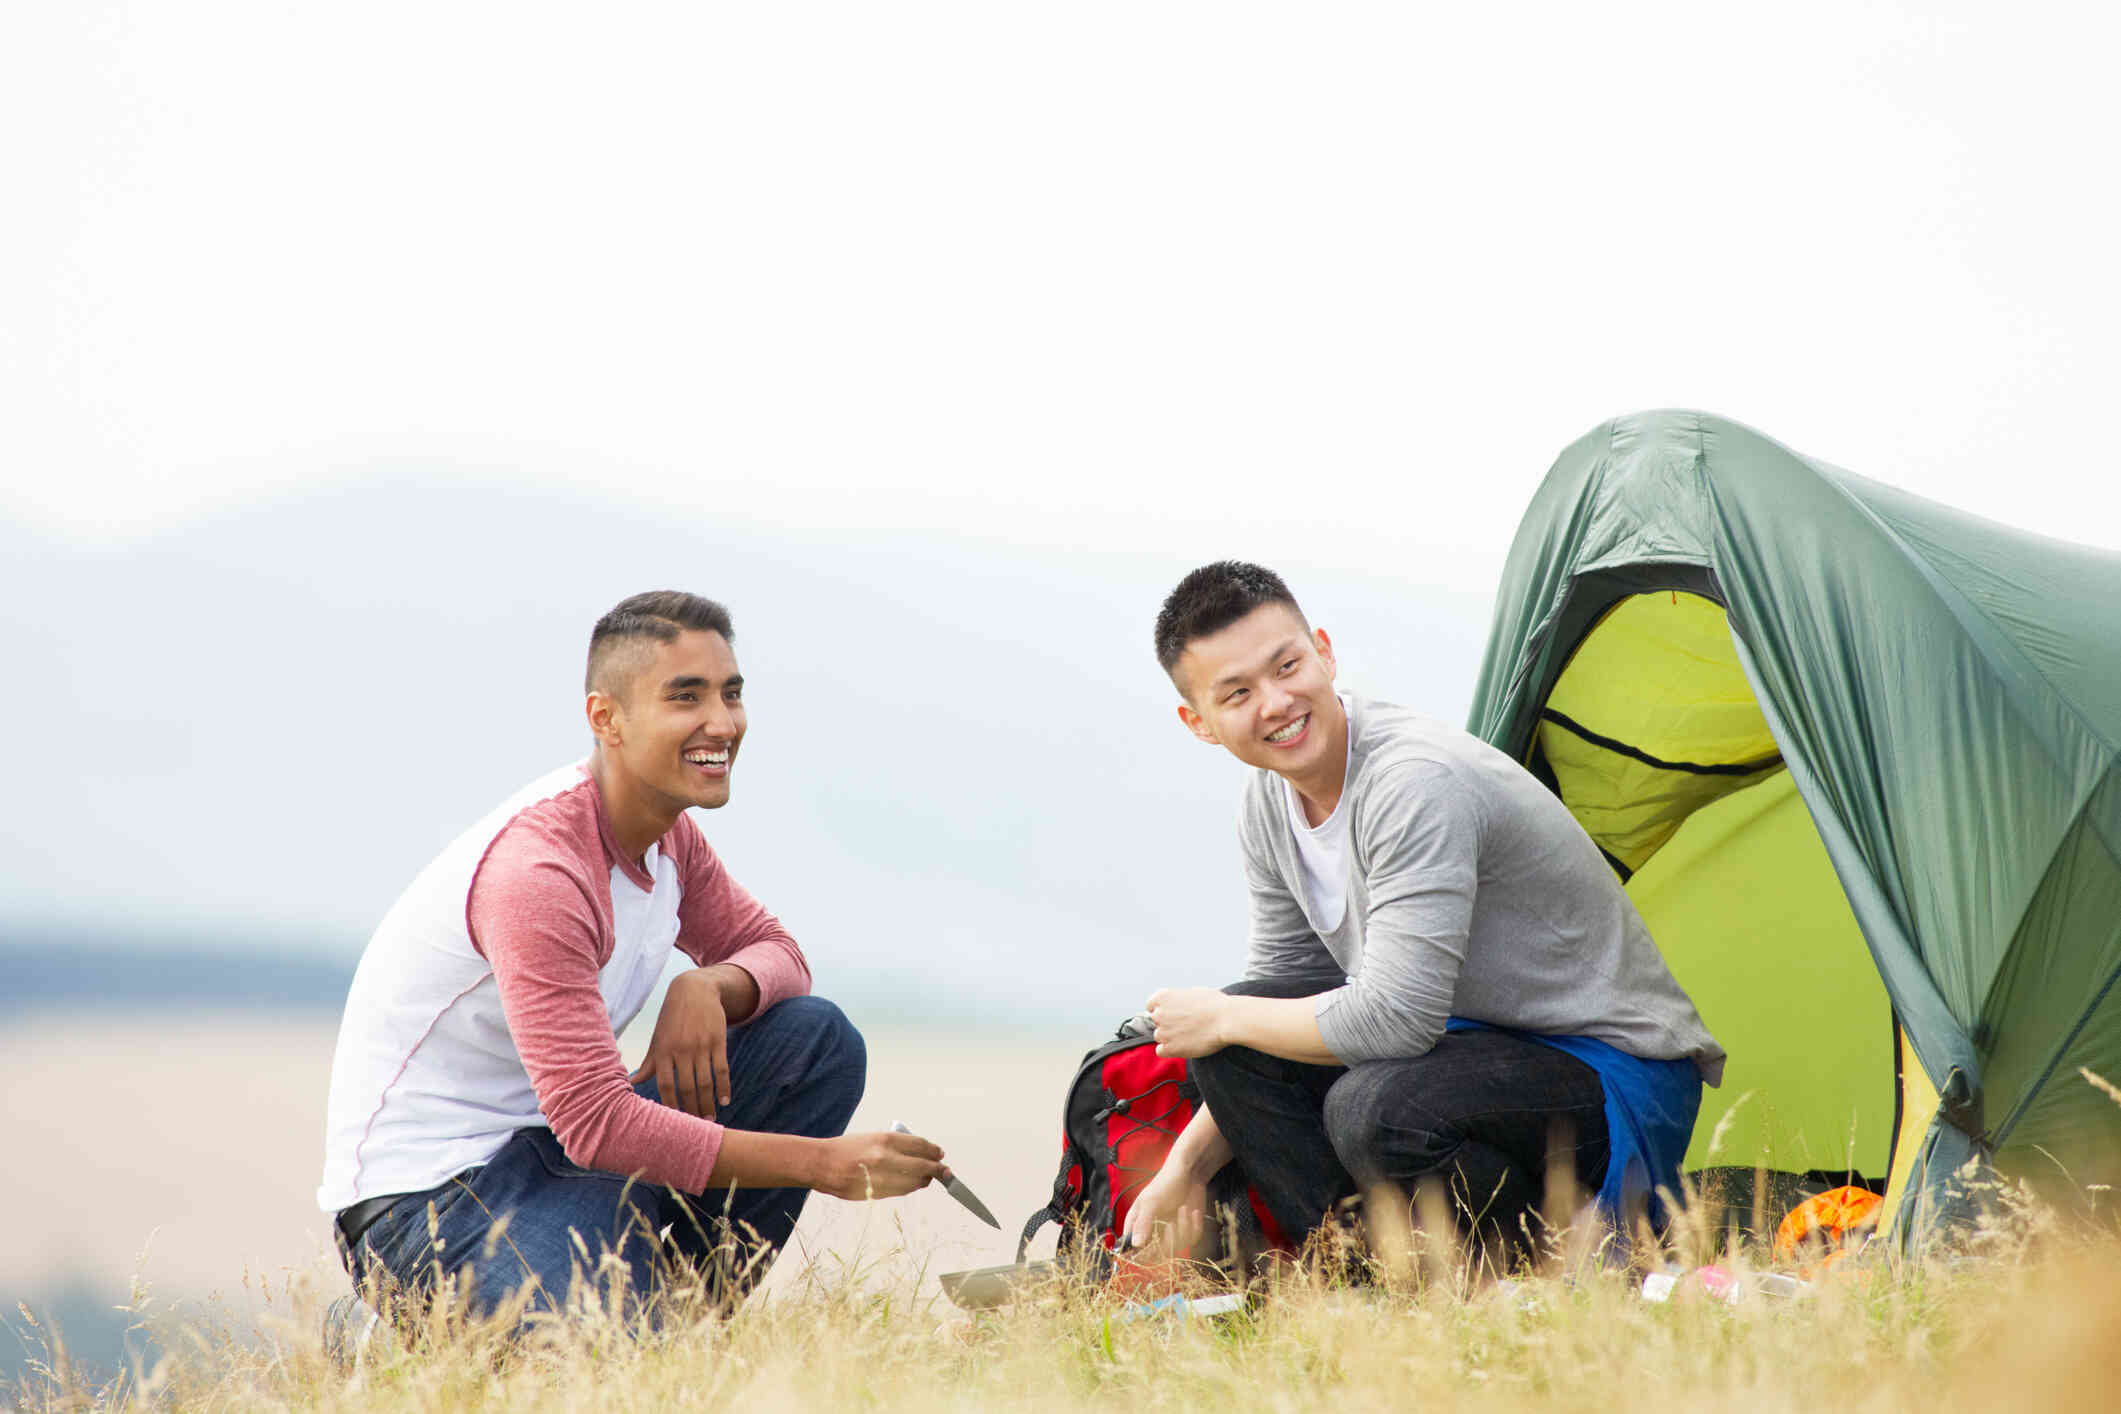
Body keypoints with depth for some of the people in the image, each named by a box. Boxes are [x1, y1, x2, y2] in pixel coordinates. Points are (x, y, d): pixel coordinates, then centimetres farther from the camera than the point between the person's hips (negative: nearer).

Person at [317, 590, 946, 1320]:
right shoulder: (537, 870, -24)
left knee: (817, 1039, -1)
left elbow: (774, 951, 15)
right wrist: (823, 1163, -25)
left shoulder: (667, 834, 4)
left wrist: (709, 985, -11)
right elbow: (597, 1124, -27)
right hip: (428, 1193, -9)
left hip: (548, 1141, 9)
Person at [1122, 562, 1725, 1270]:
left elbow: (1392, 1020, -31)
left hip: (1623, 1078, -9)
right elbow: (1283, 981, 14)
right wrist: (1188, 1163, 6)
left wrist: (1223, 1019, -15)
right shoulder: (1269, 807, 2)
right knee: (1237, 1042, -5)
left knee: (1376, 1108, -35)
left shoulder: (1418, 782, -27)